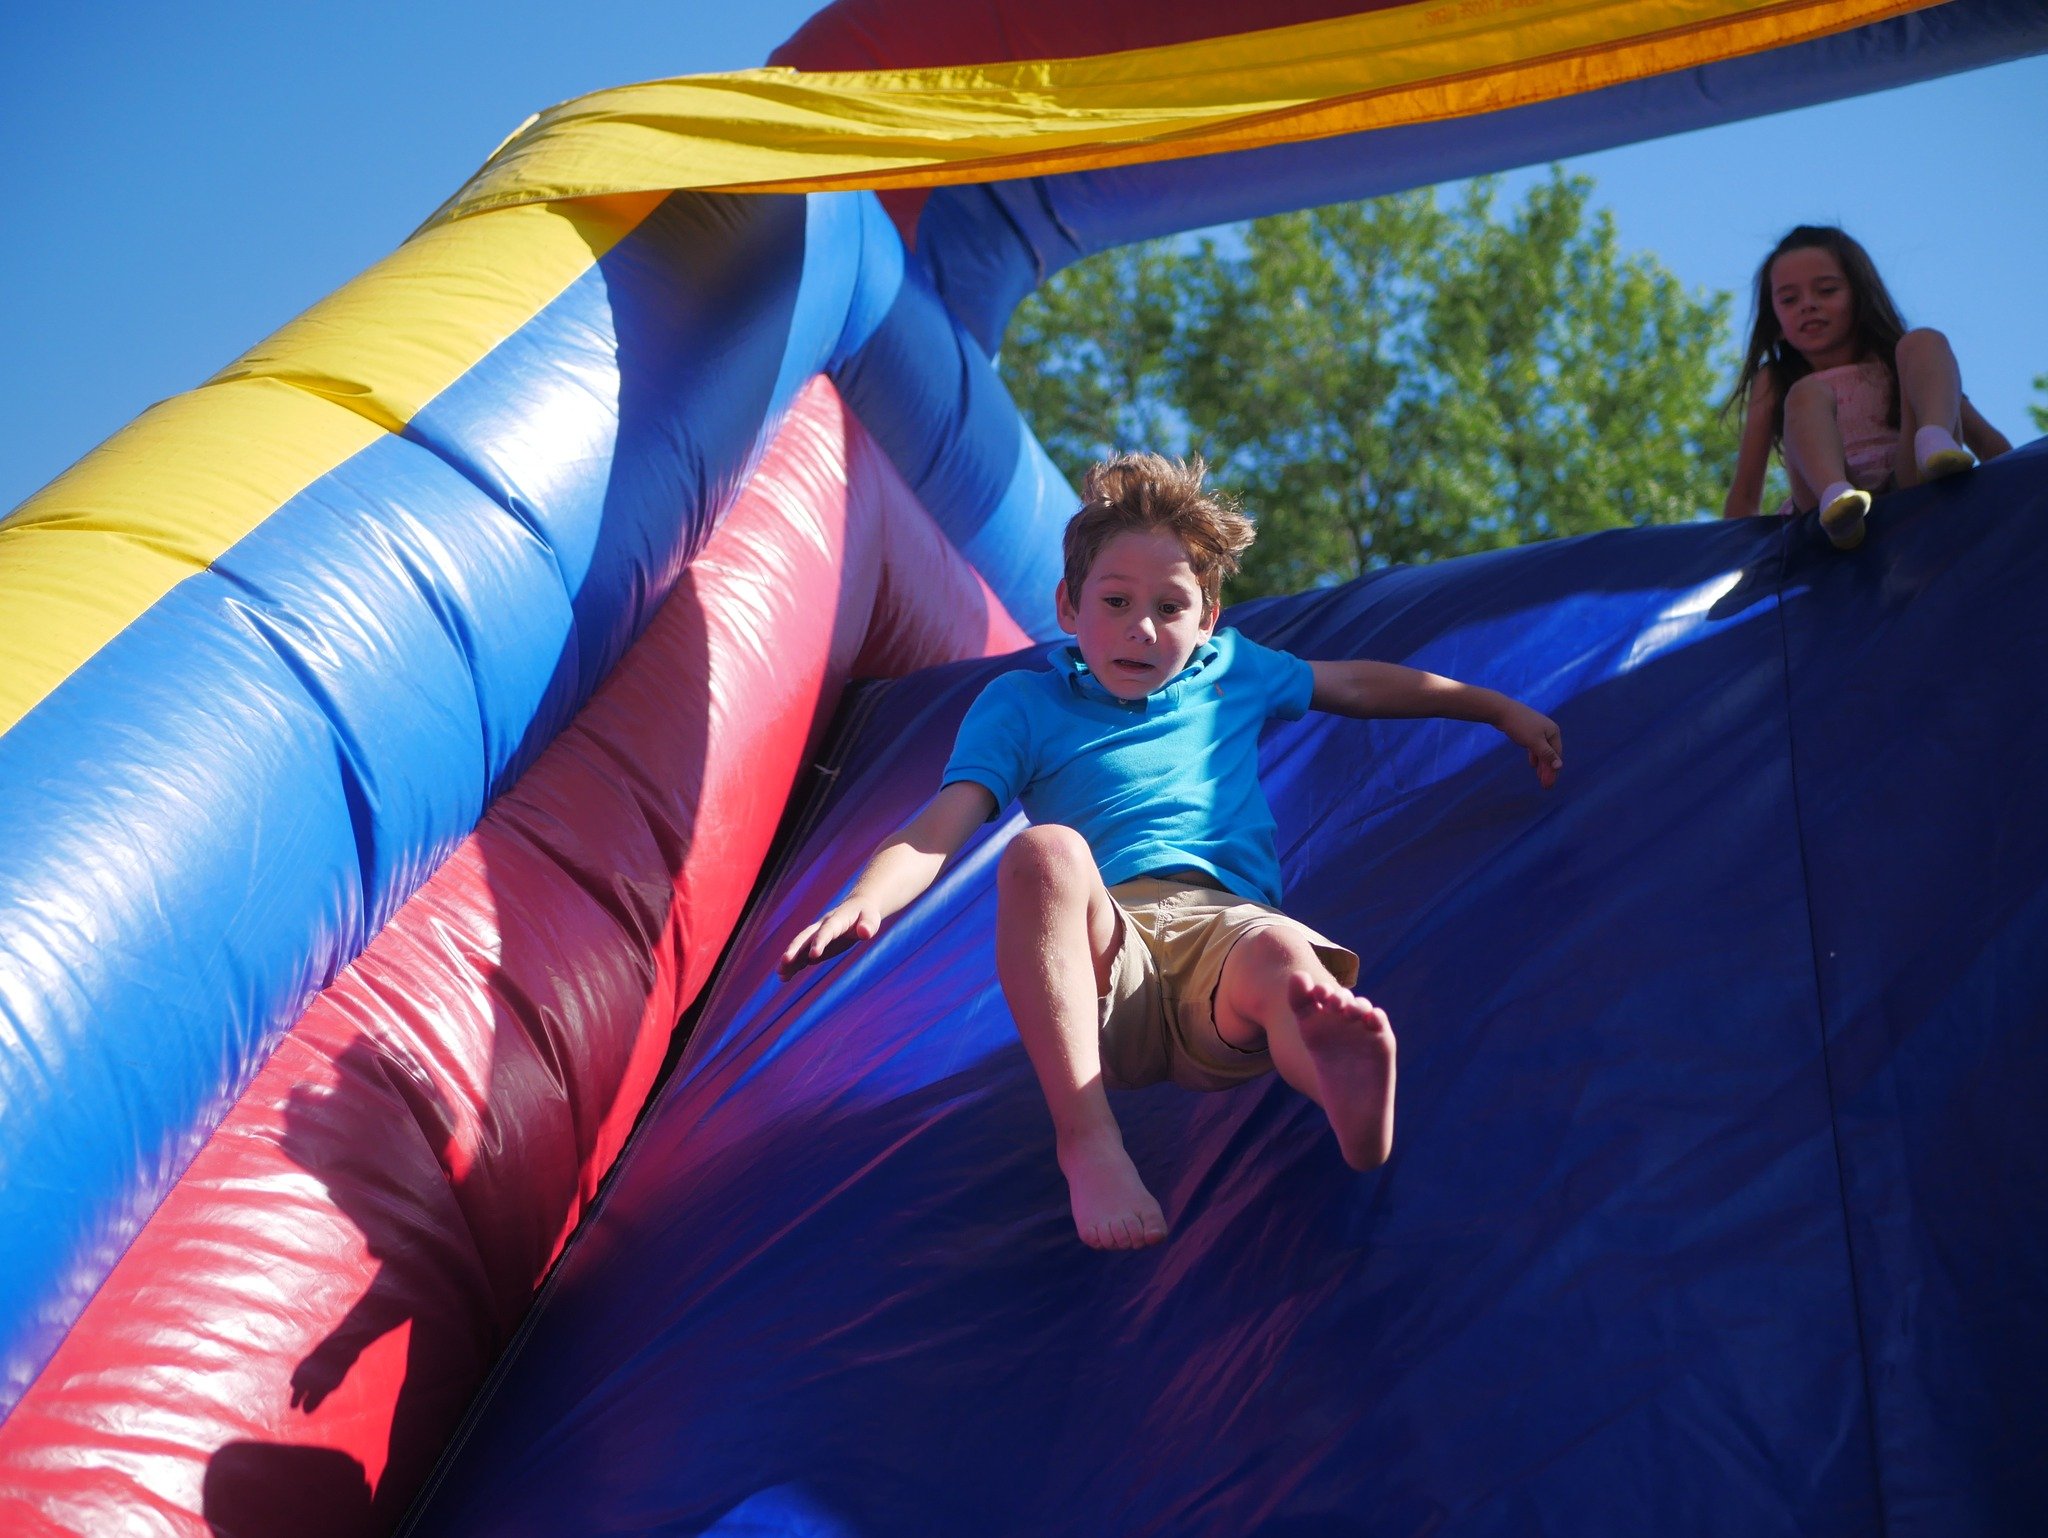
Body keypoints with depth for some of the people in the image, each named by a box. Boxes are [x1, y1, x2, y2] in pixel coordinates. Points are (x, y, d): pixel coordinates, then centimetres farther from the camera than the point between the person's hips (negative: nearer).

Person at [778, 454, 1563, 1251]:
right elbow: (938, 829, 3)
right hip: (1100, 955, -1)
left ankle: (1348, 1091, -72)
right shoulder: (1020, 702, 17)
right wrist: (865, 901, -18)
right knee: (1045, 849, -35)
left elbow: (1362, 683, 43)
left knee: (1283, 954, -36)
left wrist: (1501, 709, 47)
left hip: (1226, 925, 1)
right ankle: (1087, 1140, -38)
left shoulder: (1230, 670, 29)